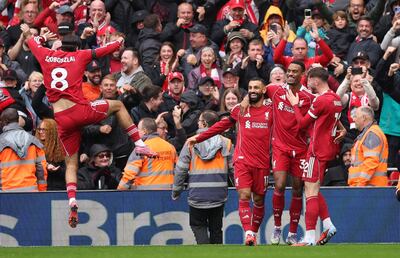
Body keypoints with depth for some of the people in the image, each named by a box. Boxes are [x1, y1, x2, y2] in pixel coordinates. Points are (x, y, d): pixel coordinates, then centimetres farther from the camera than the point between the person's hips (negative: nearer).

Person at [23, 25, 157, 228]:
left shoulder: (46, 56, 11)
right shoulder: (79, 56, 7)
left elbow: (33, 42, 32)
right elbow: (103, 51, 18)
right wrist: (120, 41, 39)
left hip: (61, 119, 2)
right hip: (80, 110, -2)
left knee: (71, 164, 12)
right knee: (117, 105, 25)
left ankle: (72, 203, -8)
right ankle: (139, 144, 16)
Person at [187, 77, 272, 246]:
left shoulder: (270, 112, 6)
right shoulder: (240, 110, 9)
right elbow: (222, 125, 18)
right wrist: (199, 138, 20)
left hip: (262, 163, 0)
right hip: (243, 161, 0)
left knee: (259, 200, 6)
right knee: (244, 195, -15)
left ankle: (254, 233, 21)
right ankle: (248, 233, -22)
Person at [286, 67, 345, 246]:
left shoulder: (321, 101, -17)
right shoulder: (336, 99, 10)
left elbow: (302, 123, -7)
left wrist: (295, 105, 4)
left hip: (317, 150, -9)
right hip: (329, 149, 9)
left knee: (311, 192, -9)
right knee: (313, 190, 18)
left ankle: (310, 238, -13)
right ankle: (328, 226, 12)